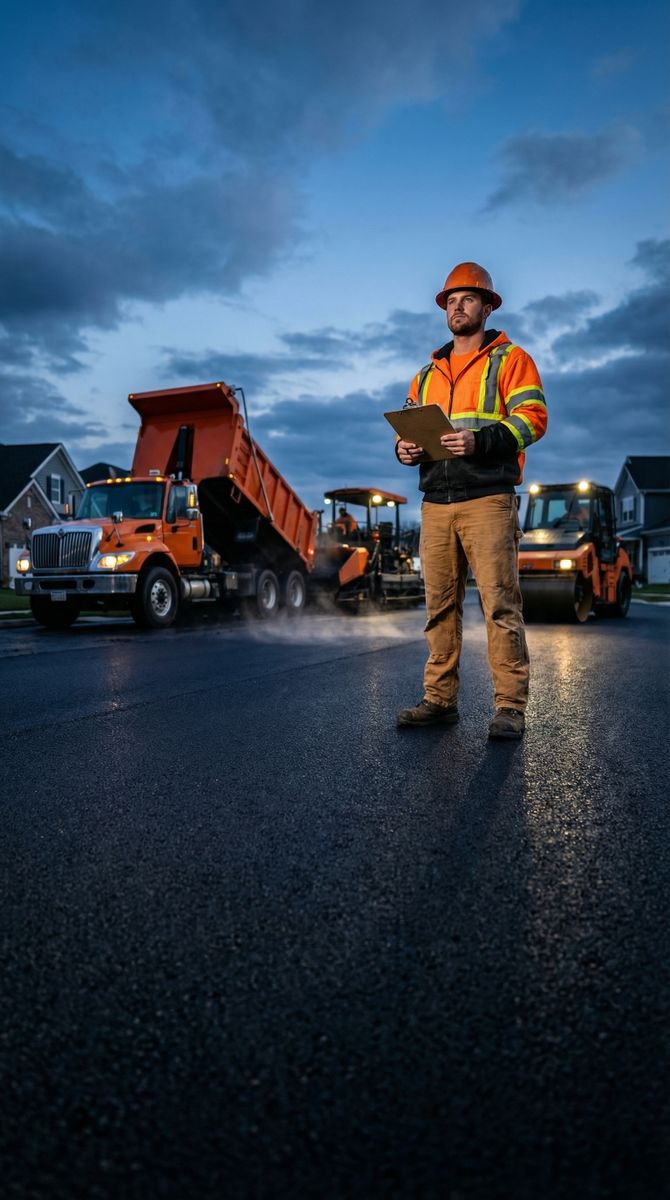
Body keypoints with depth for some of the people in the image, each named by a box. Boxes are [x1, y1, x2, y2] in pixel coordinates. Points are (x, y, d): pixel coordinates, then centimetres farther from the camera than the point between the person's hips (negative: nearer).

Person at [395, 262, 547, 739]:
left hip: (488, 500, -5)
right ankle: (440, 699, 12)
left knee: (500, 603, -8)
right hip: (436, 505, 5)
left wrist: (480, 440, -20)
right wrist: (405, 447, -1)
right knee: (440, 606, 5)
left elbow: (533, 417, -4)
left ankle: (510, 707, -3)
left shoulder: (510, 359, 8)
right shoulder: (427, 373, 25)